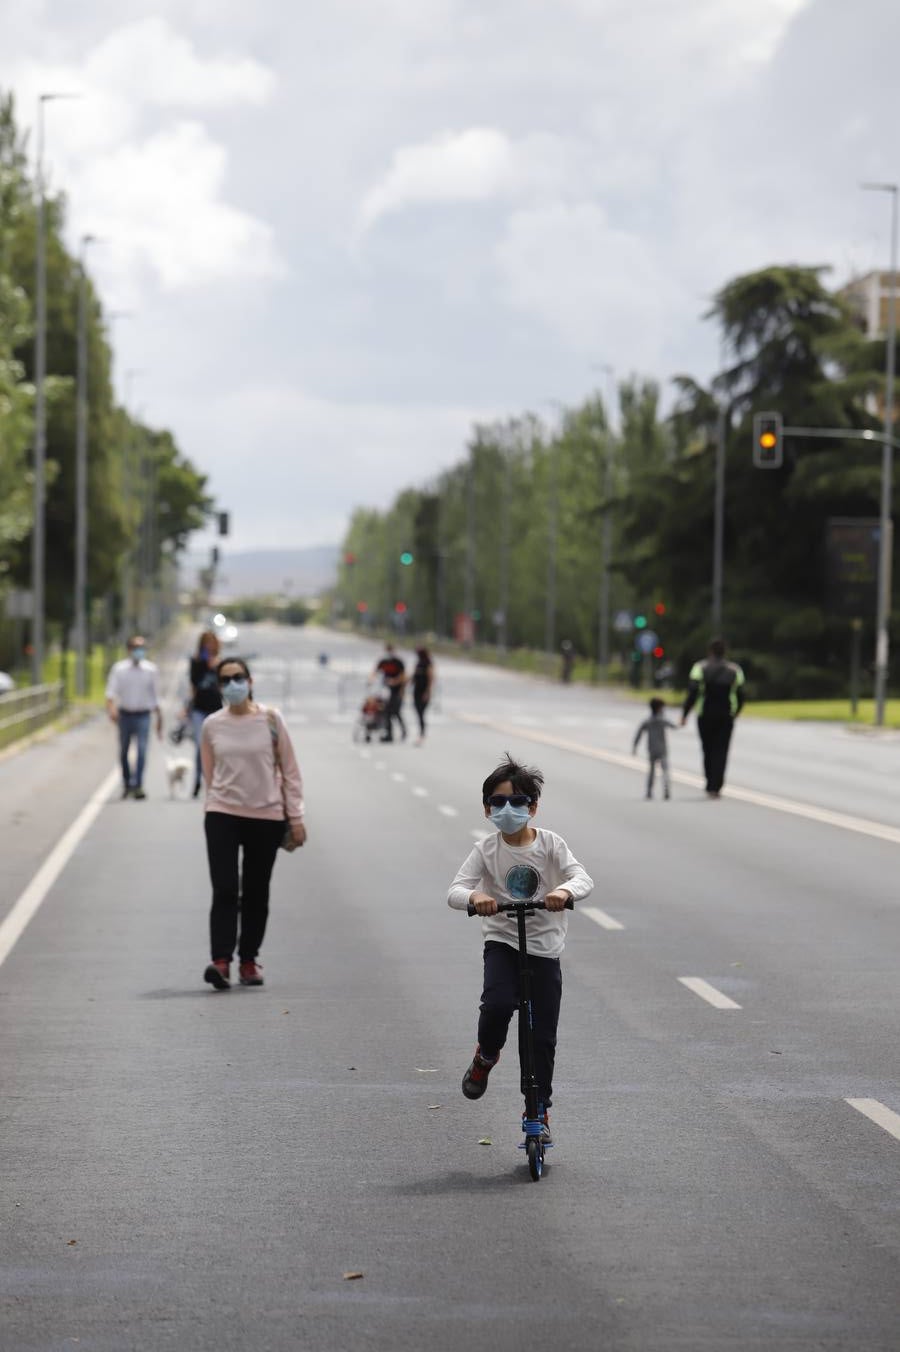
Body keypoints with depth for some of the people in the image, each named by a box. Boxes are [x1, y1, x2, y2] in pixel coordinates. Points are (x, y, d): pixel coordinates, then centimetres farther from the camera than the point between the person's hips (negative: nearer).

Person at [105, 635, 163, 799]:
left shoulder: (151, 669, 3)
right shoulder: (119, 669, -2)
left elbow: (155, 695, 10)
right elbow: (111, 691, -9)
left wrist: (159, 718, 13)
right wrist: (111, 707, -28)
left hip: (143, 716, -1)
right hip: (125, 714, 1)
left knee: (142, 750, -15)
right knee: (124, 752, 10)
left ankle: (138, 785, -15)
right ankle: (127, 783, 29)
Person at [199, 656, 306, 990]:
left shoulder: (270, 720, -1)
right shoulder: (211, 726, 2)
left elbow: (290, 771, 2)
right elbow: (210, 776, 12)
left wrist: (295, 816, 0)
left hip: (267, 817, 0)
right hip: (223, 815, 0)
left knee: (256, 893, 8)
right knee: (225, 890, -12)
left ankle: (248, 961, 20)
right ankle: (220, 962, -18)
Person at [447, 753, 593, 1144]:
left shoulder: (550, 844, -5)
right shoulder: (487, 851, -5)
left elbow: (583, 880, -17)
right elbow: (454, 891, -15)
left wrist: (565, 890, -41)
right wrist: (474, 896, -39)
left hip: (544, 948, 1)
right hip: (501, 942, -1)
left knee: (542, 1035, 2)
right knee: (497, 1004, -28)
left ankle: (539, 1111, 16)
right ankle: (486, 1056, 5)